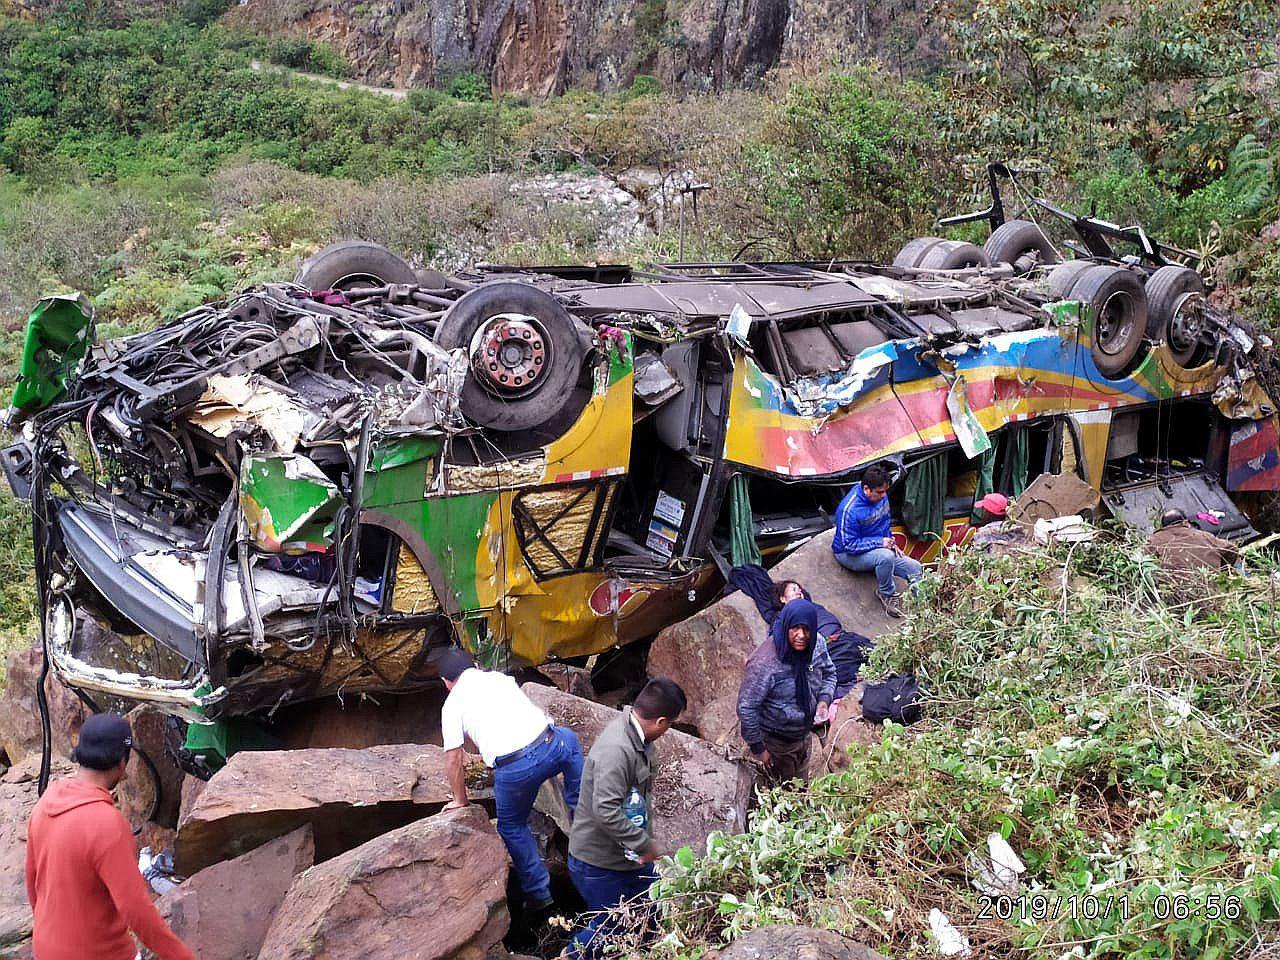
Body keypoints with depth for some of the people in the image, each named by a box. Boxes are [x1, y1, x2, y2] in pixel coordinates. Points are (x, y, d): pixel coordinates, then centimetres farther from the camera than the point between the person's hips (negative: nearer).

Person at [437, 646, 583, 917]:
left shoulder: (452, 704, 10)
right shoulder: (500, 678, 22)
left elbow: (453, 758, 8)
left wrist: (460, 799, 23)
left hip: (515, 769, -3)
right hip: (551, 746, 3)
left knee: (512, 828, 24)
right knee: (568, 737, 38)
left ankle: (539, 896, 25)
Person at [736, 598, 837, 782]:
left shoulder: (817, 644, -16)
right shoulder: (764, 663, -36)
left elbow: (829, 673, 5)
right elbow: (746, 707, -26)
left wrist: (824, 699, -14)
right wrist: (757, 747, -18)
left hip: (804, 734, 6)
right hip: (776, 742, -5)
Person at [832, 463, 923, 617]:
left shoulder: (881, 497, -4)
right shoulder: (849, 509, -29)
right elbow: (849, 545, -26)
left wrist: (891, 543, 0)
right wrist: (880, 542, -26)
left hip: (878, 549, 8)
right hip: (849, 554, -8)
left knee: (916, 568, -7)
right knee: (885, 556, -36)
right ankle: (887, 594, -12)